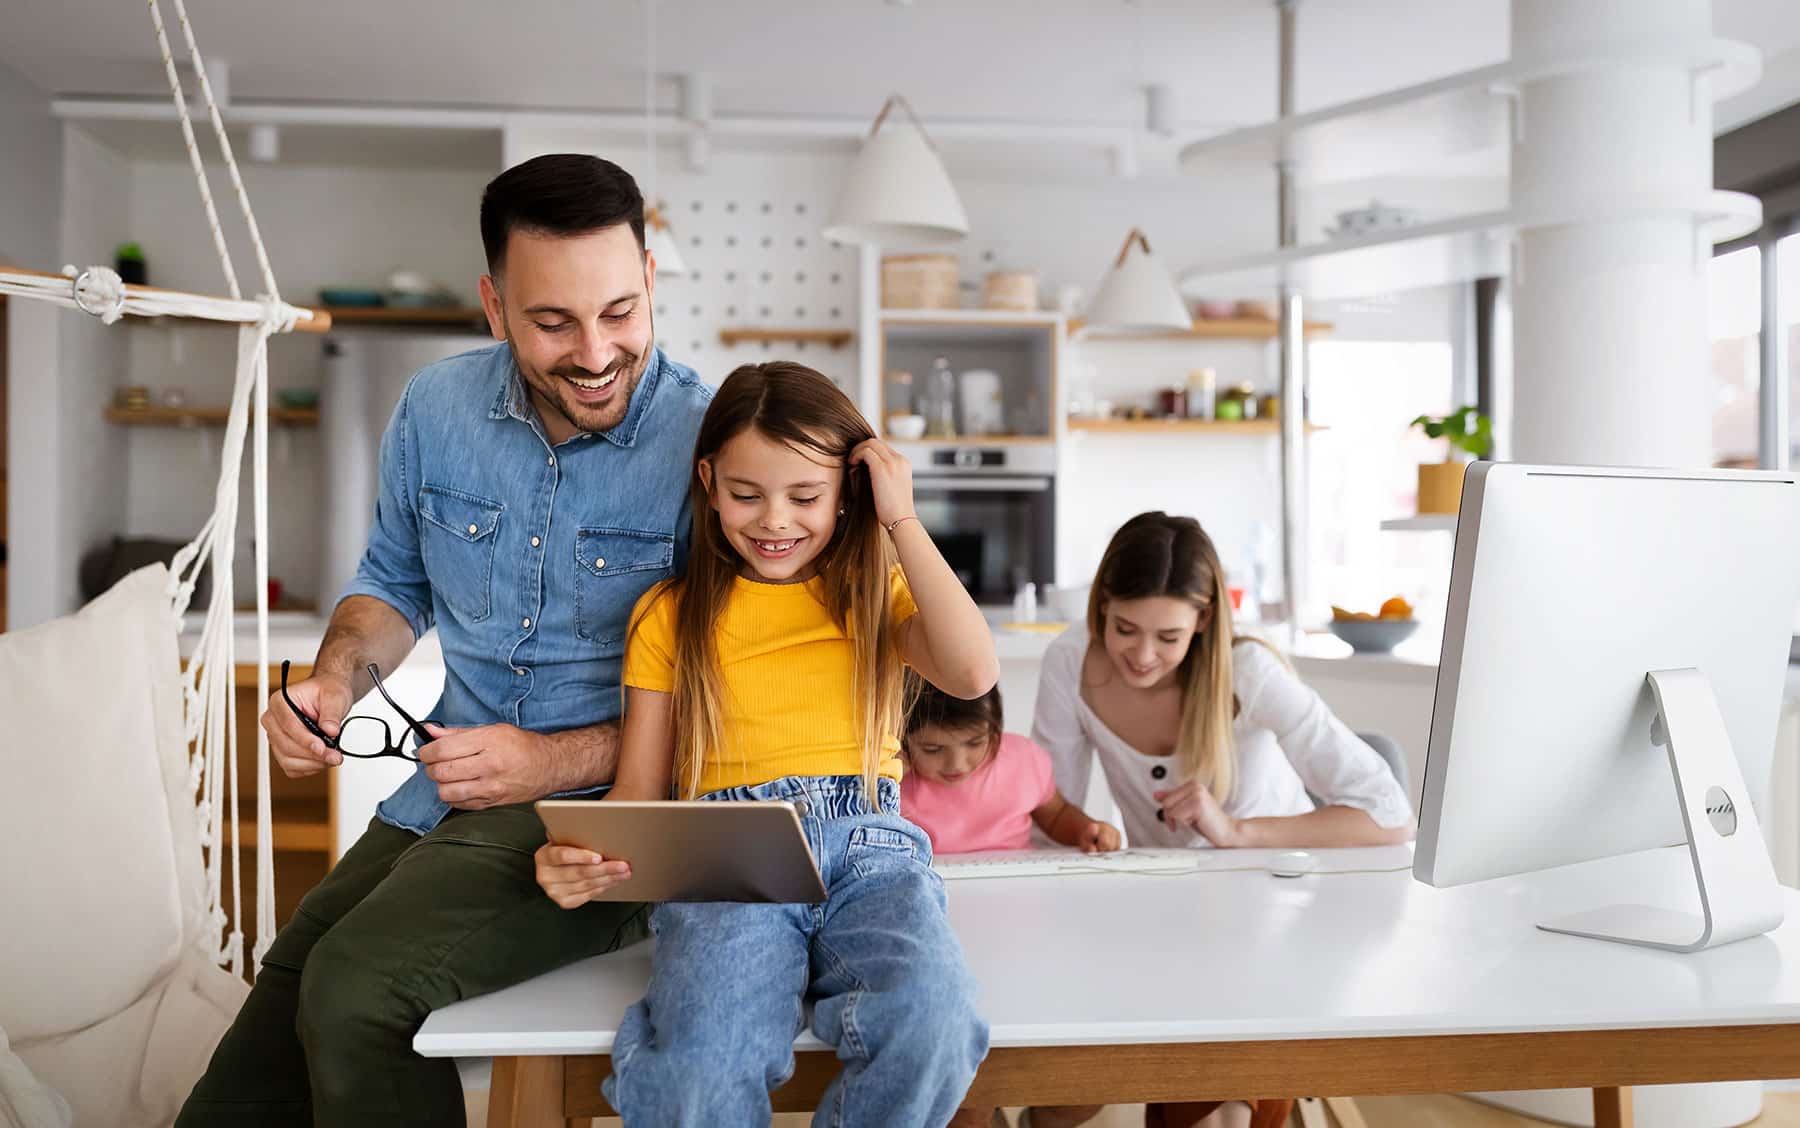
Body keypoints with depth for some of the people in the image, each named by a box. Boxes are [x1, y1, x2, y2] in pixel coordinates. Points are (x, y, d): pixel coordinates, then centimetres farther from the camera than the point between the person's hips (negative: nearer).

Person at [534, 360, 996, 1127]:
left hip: (868, 850, 1)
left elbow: (973, 674, -2)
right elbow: (639, 789, 14)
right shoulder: (670, 615, 18)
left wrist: (903, 522, 4)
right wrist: (578, 857, -8)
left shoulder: (875, 594, 18)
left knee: (929, 1031, -33)